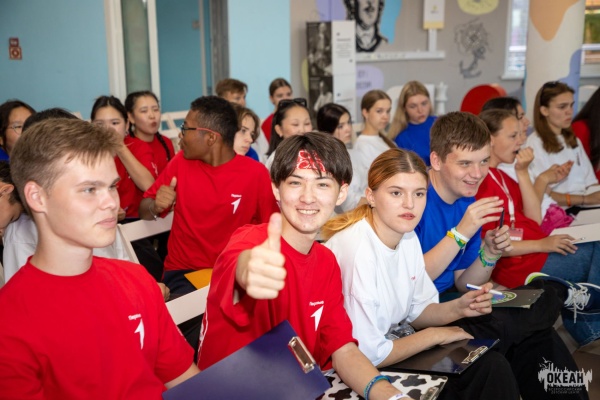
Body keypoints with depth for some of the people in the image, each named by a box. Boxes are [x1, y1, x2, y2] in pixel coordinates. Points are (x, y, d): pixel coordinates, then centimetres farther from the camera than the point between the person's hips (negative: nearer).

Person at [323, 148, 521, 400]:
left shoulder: (408, 237, -3)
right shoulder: (357, 251, -28)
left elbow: (417, 311, 10)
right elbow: (367, 355, -26)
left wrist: (457, 308, -11)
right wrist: (434, 335, -12)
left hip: (390, 346, 7)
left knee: (492, 365, -3)